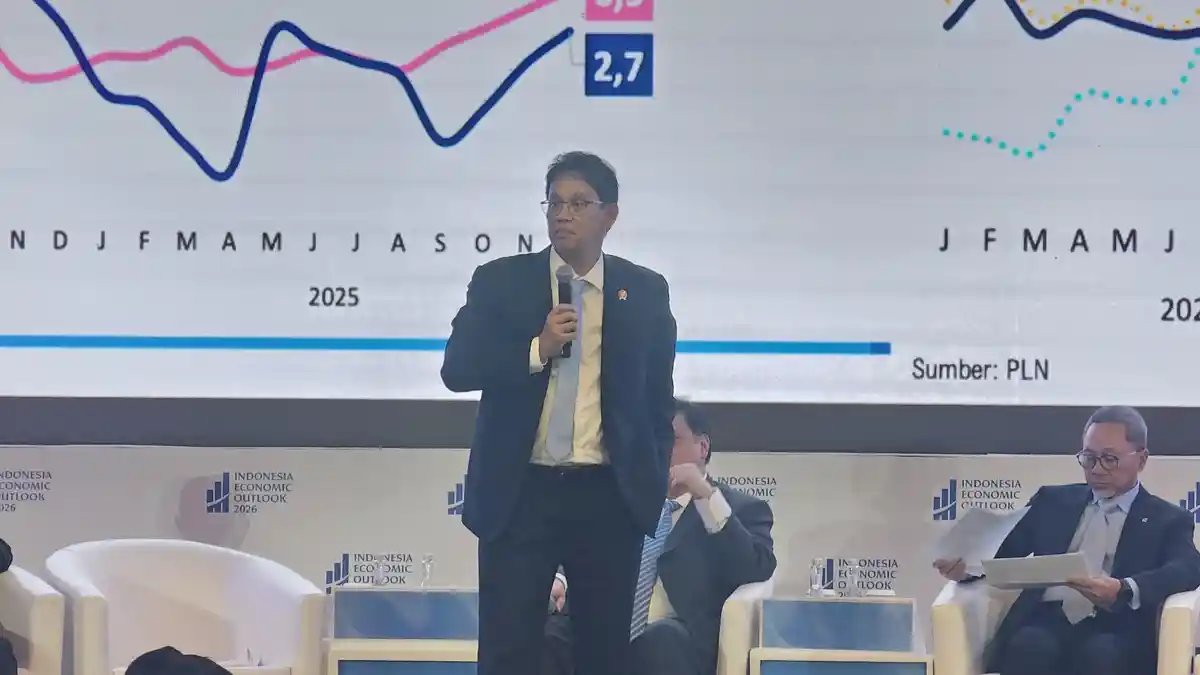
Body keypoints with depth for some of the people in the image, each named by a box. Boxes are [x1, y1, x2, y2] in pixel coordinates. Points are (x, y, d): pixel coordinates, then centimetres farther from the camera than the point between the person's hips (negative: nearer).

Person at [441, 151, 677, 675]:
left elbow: (658, 397, 13)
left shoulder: (646, 291, 7)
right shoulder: (499, 281, 3)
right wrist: (537, 350, -17)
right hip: (520, 493, -1)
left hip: (610, 496, 1)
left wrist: (654, 485, 8)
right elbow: (457, 369, -5)